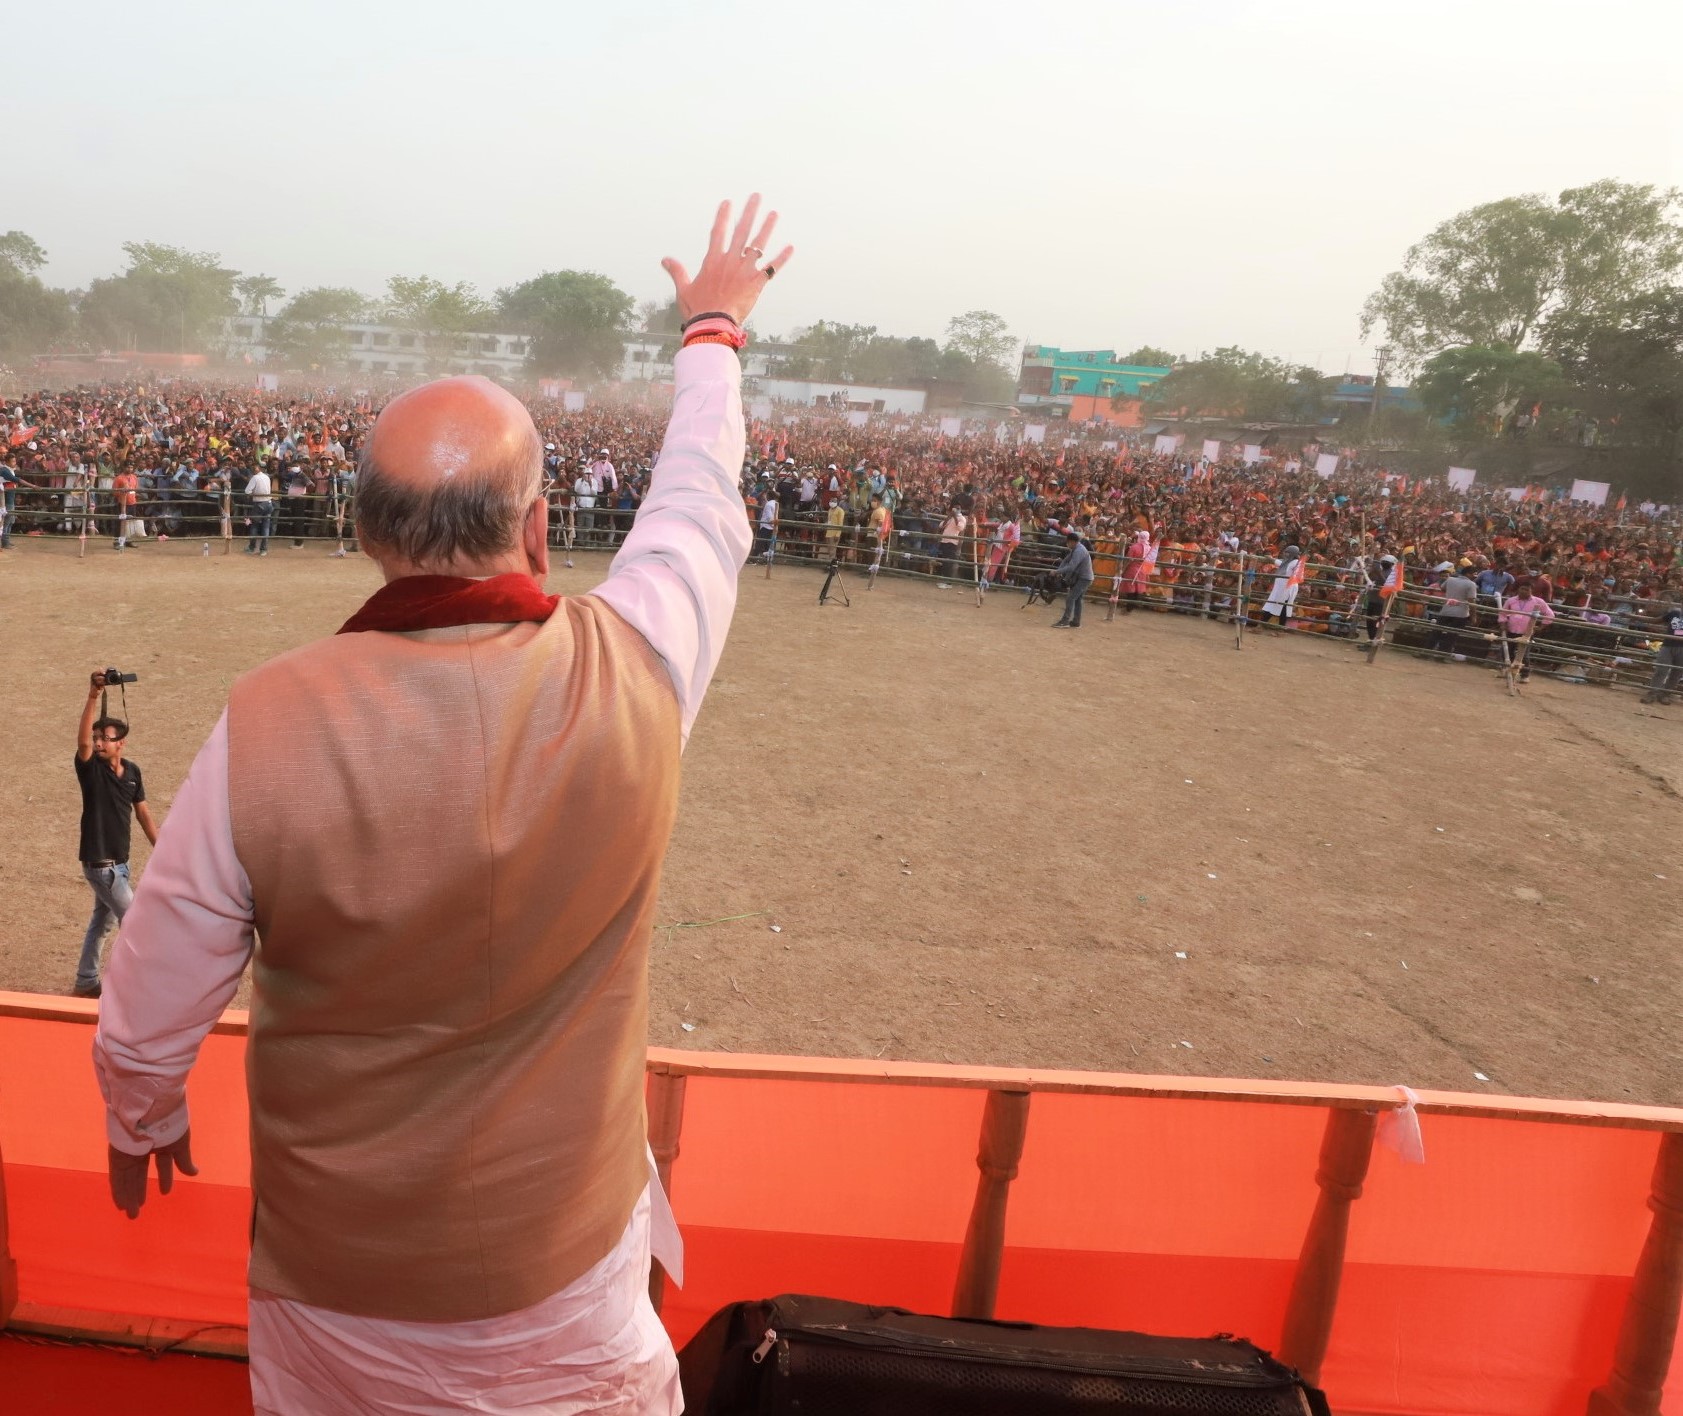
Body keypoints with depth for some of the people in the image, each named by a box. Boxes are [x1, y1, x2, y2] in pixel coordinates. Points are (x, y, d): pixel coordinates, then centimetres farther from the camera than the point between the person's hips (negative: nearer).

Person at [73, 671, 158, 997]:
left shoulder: (132, 771, 3)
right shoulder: (90, 768, -14)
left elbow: (143, 813, 10)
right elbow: (81, 741, -36)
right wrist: (93, 697, -45)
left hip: (119, 860, 7)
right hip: (99, 862, -7)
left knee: (102, 920, 19)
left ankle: (86, 983, 34)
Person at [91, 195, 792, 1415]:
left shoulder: (268, 727, -25)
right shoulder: (630, 679, -24)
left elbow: (153, 1005, -12)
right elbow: (702, 505, -3)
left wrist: (141, 1119, 12)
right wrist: (714, 328, 15)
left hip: (333, 1260, 1)